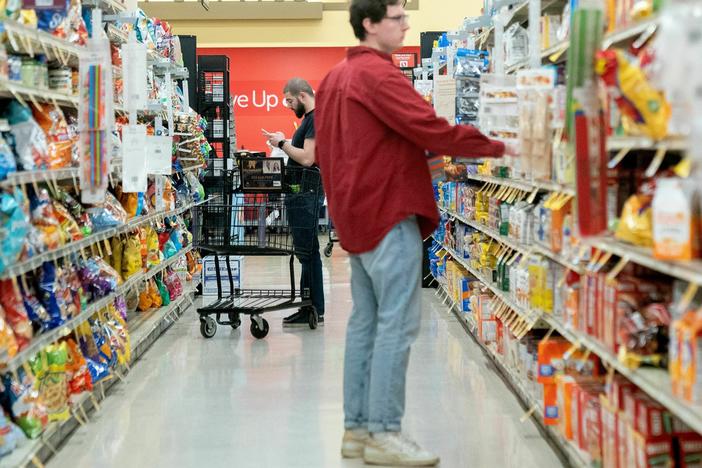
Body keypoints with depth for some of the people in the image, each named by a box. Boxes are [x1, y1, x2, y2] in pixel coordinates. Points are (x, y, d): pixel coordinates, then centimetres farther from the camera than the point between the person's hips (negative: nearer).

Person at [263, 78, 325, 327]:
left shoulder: (316, 119, -13)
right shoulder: (310, 118, 20)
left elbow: (307, 158, -20)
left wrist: (283, 143, -10)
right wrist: (284, 143, 11)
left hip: (307, 194, -11)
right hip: (302, 192, 11)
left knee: (307, 251, -8)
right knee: (305, 251, 12)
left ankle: (314, 311, -6)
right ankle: (309, 307, 16)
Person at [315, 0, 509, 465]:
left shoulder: (335, 78, 17)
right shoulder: (378, 73, -14)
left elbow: (327, 150, 21)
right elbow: (431, 128, -21)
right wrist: (498, 147, -14)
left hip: (355, 213, 10)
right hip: (388, 210, -10)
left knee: (365, 321, 10)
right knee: (397, 323, -8)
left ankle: (357, 428, 13)